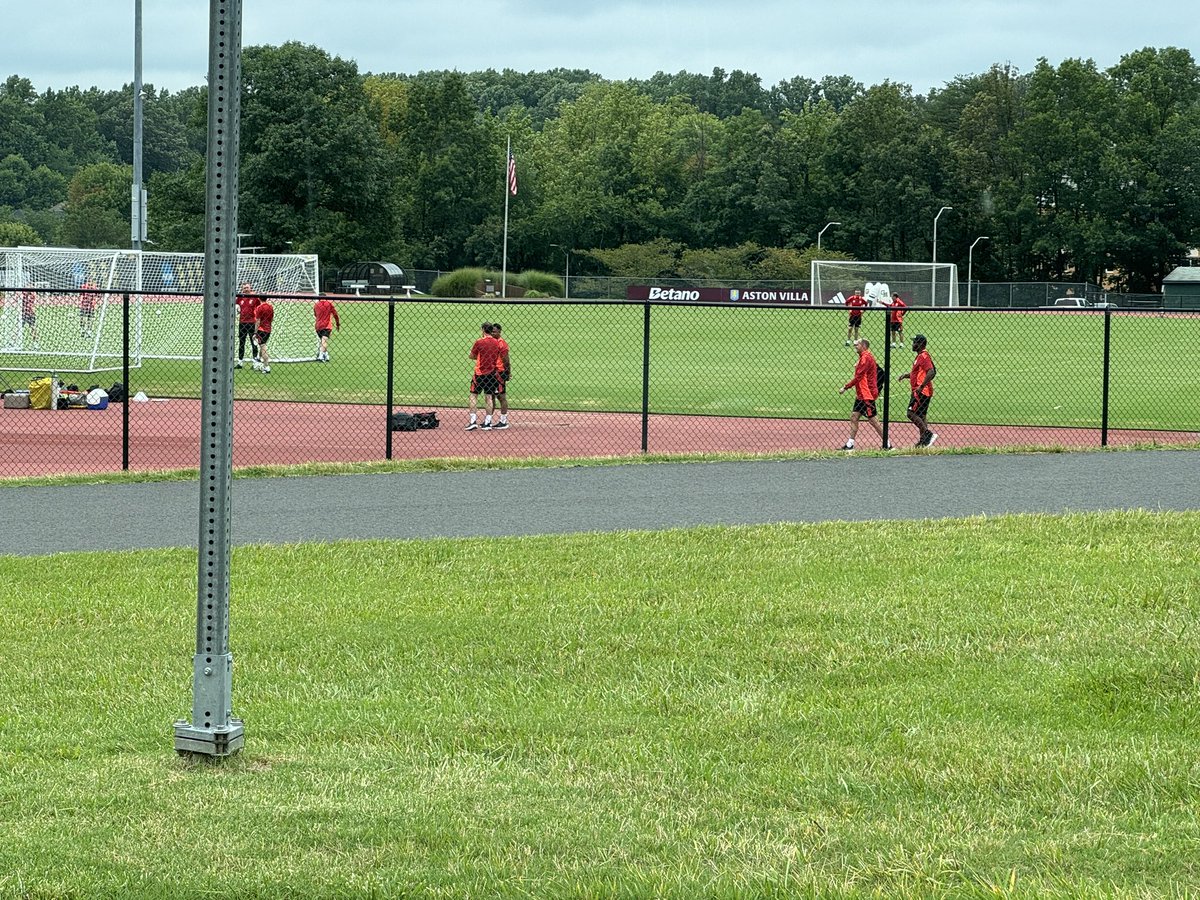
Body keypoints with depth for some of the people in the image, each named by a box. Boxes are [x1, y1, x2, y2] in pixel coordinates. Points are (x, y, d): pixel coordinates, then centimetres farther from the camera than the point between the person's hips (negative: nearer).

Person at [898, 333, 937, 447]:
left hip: (921, 391, -11)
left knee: (912, 414, -12)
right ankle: (924, 440, 15)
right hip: (920, 391, 11)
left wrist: (921, 387, -27)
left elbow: (931, 373, -26)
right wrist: (907, 375, 16)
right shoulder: (921, 356, 16)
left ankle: (929, 434, -14)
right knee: (921, 416, 12)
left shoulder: (924, 356, -16)